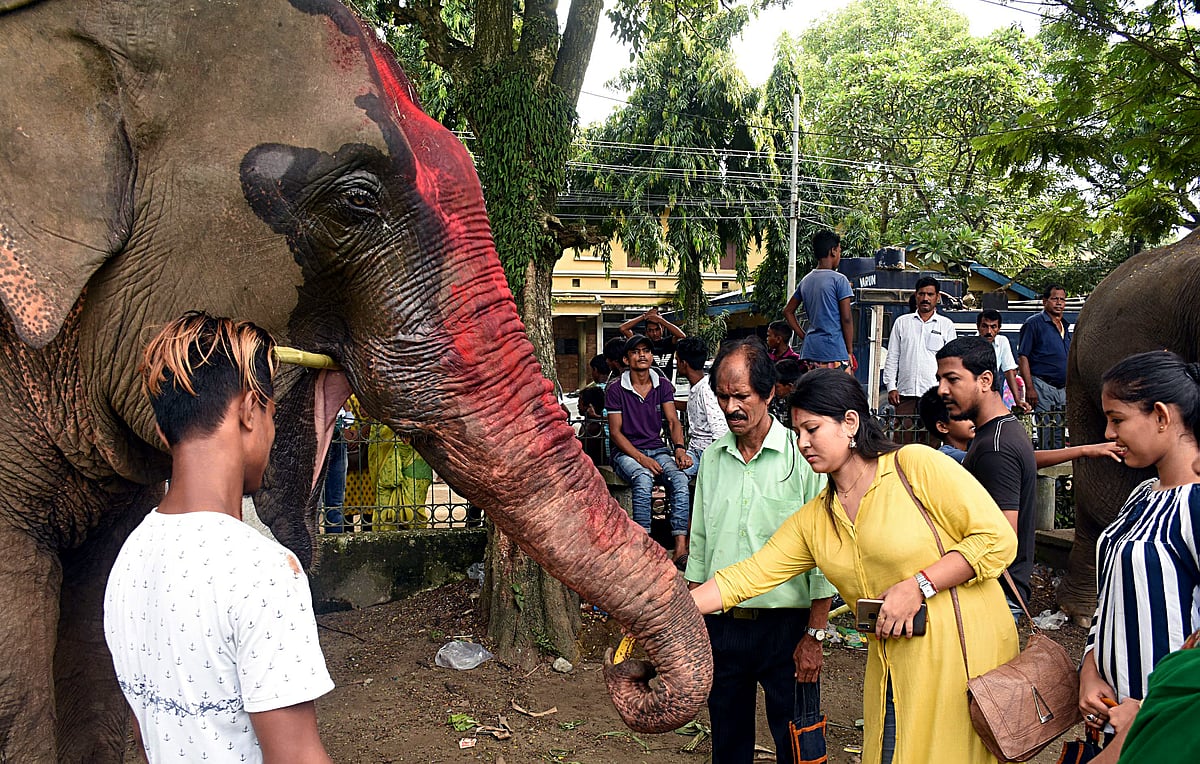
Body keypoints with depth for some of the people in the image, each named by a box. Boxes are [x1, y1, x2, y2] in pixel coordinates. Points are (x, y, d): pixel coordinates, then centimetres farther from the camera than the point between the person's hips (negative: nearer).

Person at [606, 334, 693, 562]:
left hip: (657, 449, 3)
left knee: (680, 478, -28)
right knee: (644, 479, -36)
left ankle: (680, 546, -33)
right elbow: (615, 432, -5)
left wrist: (679, 448, -20)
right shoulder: (615, 389, -1)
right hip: (625, 452, -3)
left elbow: (673, 421, 2)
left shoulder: (663, 385, 10)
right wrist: (641, 458, -19)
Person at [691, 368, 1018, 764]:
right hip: (896, 669, 5)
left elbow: (998, 539, -12)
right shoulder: (812, 520, 8)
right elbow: (746, 577, 5)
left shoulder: (916, 465, -9)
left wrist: (917, 586, -17)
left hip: (966, 653, -5)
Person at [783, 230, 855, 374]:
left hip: (809, 350, 7)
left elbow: (788, 311, 18)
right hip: (834, 351, -7)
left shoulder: (805, 281, 13)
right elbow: (846, 318, -8)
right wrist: (850, 351, -2)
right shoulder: (839, 280, -6)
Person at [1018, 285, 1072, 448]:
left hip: (1062, 389, 7)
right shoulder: (1034, 323, -4)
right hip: (1041, 387, -7)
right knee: (1045, 437, -8)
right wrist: (1029, 388, -18)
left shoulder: (1065, 327, 19)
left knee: (1059, 437, 9)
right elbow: (1022, 357, -11)